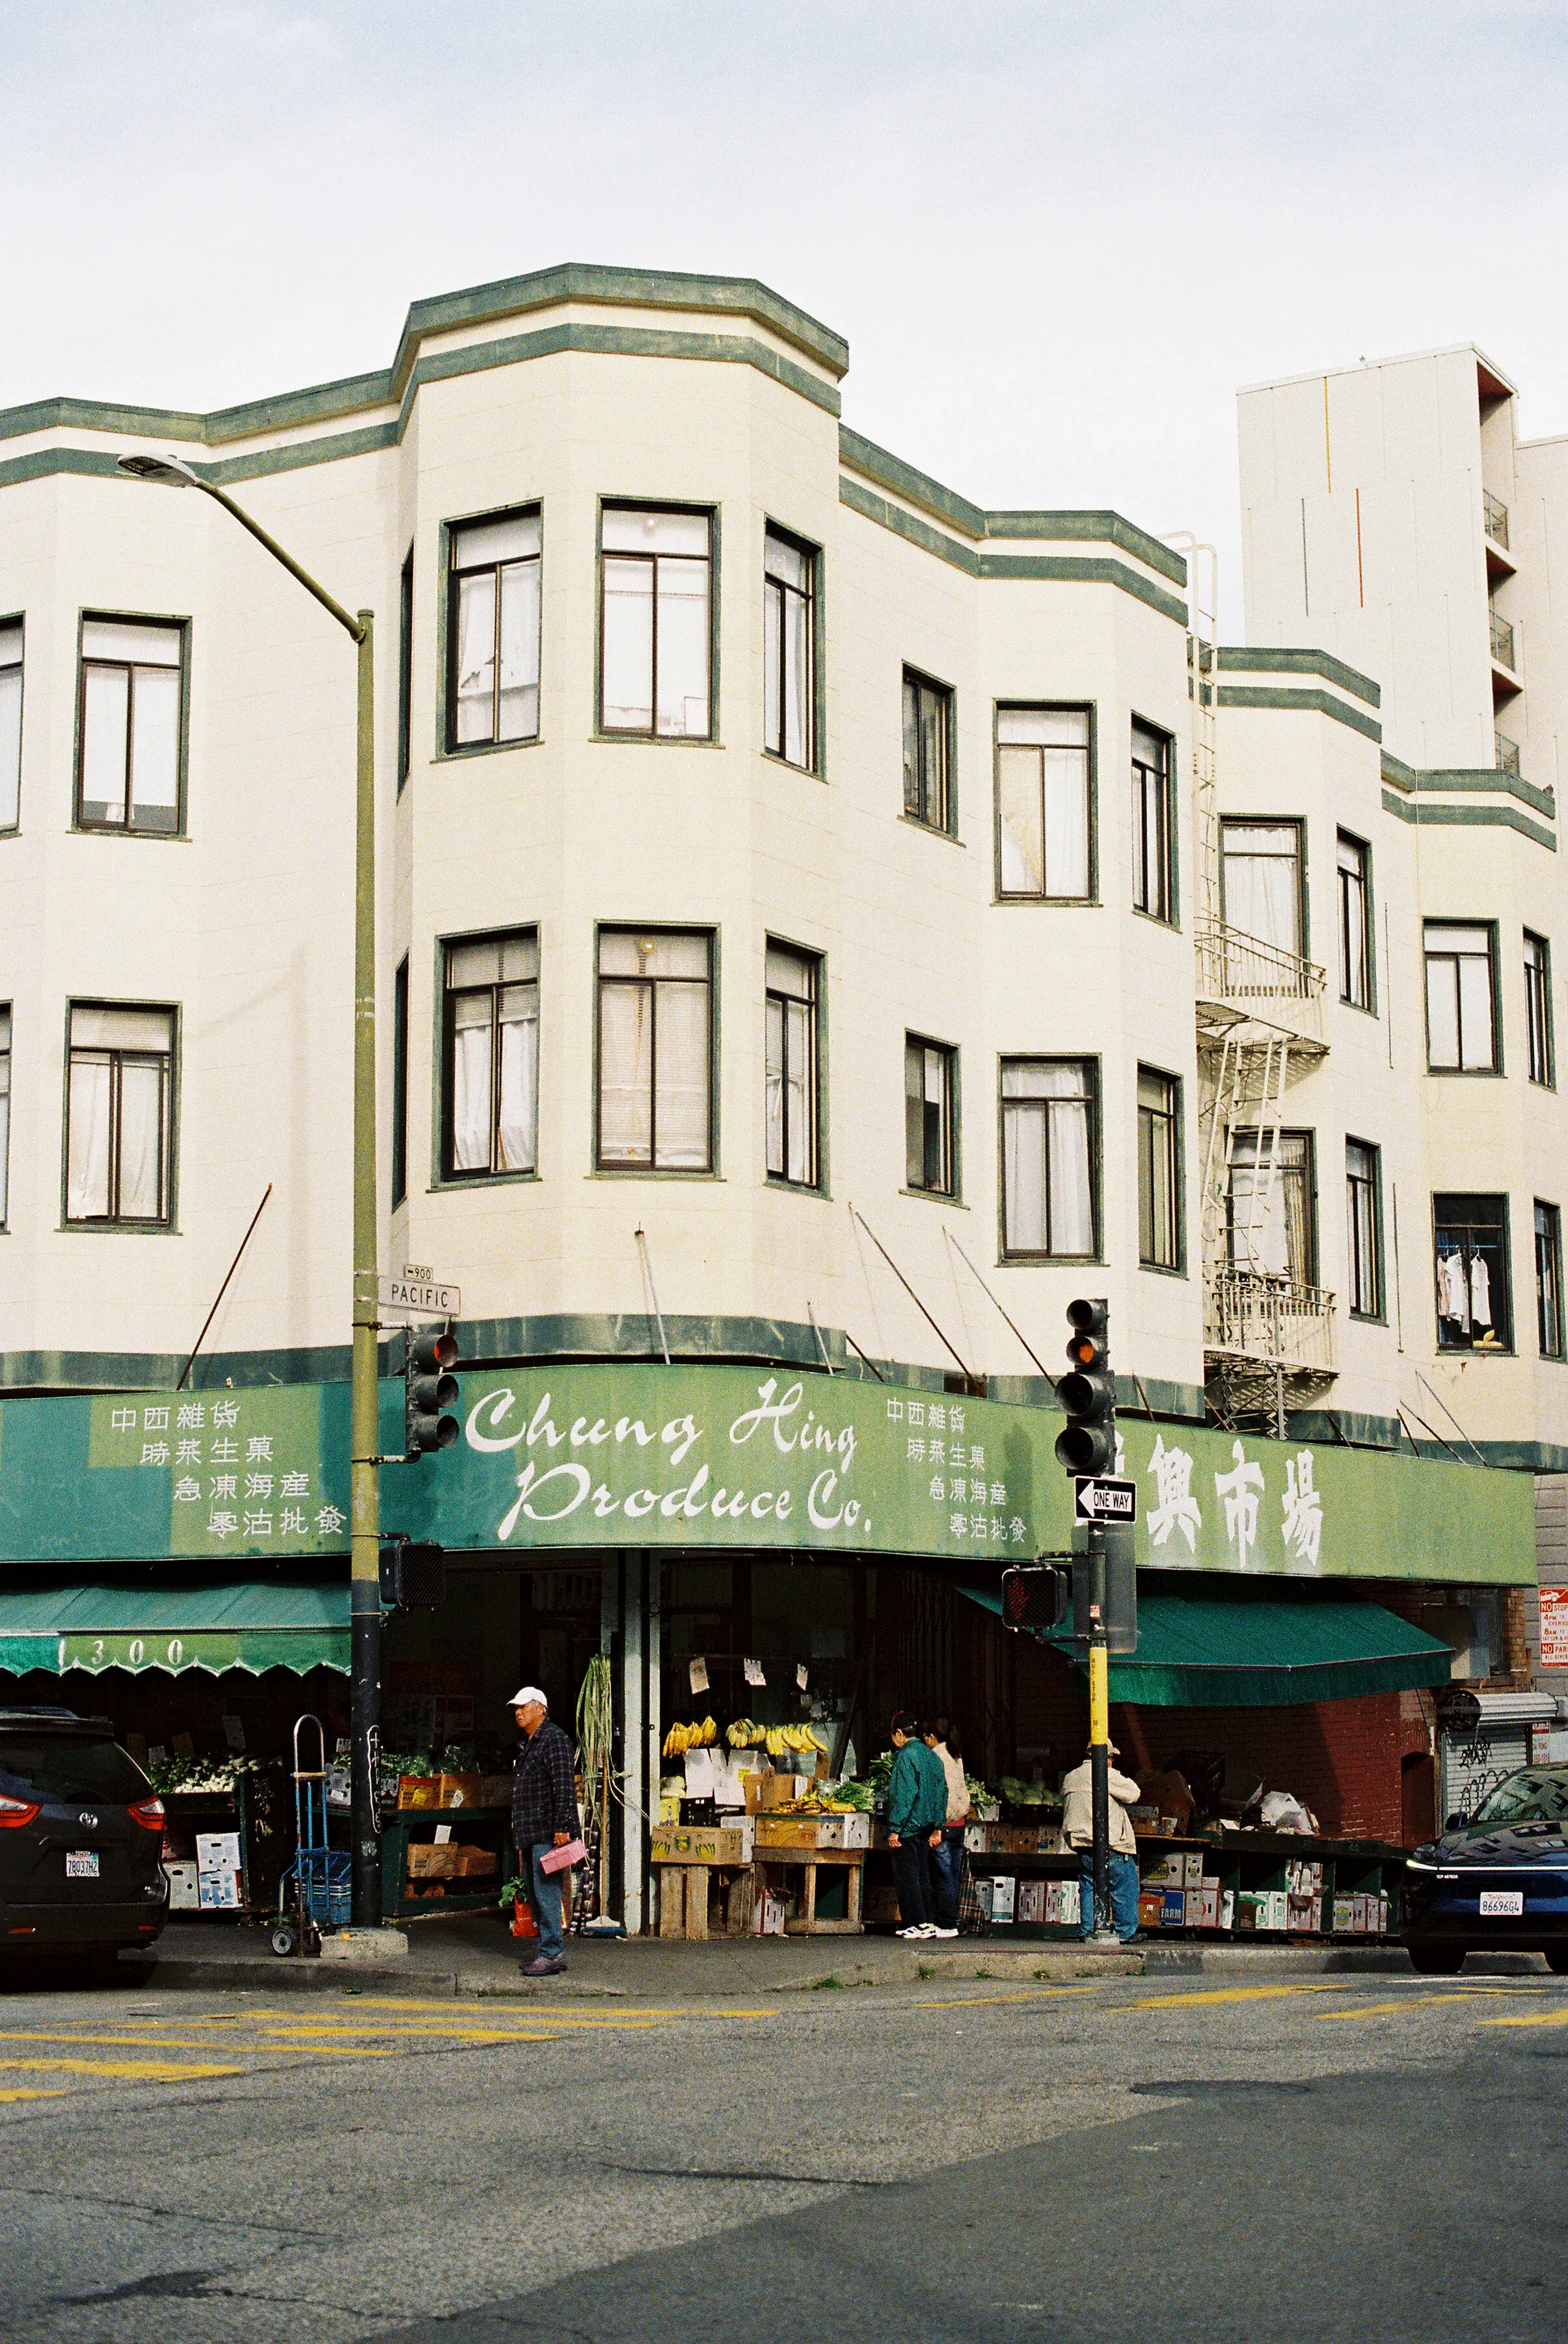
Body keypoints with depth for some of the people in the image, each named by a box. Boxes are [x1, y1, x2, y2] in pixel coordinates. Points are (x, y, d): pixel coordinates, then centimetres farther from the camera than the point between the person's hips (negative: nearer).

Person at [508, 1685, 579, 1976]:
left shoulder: (553, 1739, -9)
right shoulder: (527, 1743, 21)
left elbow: (564, 1786, -17)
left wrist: (561, 1827, -23)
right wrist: (520, 1837, 24)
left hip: (547, 1833, -10)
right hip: (530, 1833, 10)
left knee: (546, 1892, -11)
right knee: (534, 1893, 12)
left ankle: (552, 1954, -10)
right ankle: (547, 1951, 17)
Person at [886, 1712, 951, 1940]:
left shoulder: (906, 1757, -14)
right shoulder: (932, 1756, 11)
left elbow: (903, 1795, -19)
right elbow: (942, 1791, 13)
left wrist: (894, 1829, -17)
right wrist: (937, 1827, 17)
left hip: (908, 1827, -8)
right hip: (927, 1826, 8)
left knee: (907, 1876, -2)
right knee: (922, 1875, 13)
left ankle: (916, 1924, -1)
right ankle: (927, 1922, 15)